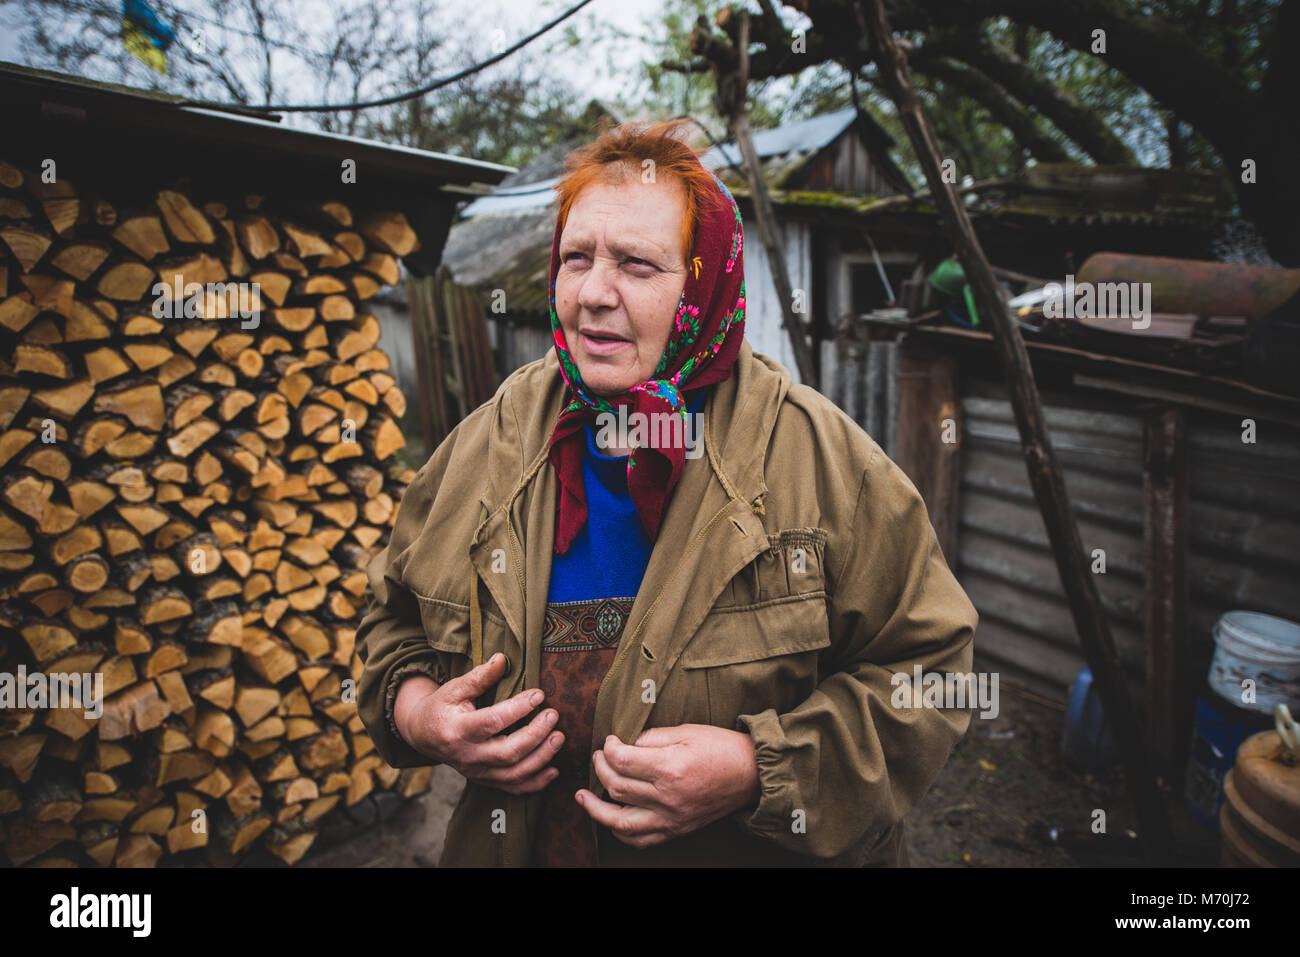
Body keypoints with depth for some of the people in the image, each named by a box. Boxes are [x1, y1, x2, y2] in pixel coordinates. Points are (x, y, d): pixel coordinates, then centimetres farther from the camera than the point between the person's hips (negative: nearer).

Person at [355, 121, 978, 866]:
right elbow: (396, 613, 7)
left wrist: (762, 771, -26)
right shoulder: (489, 441, -7)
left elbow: (928, 668, -14)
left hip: (747, 847, -2)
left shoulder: (820, 455, -17)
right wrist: (412, 708, -14)